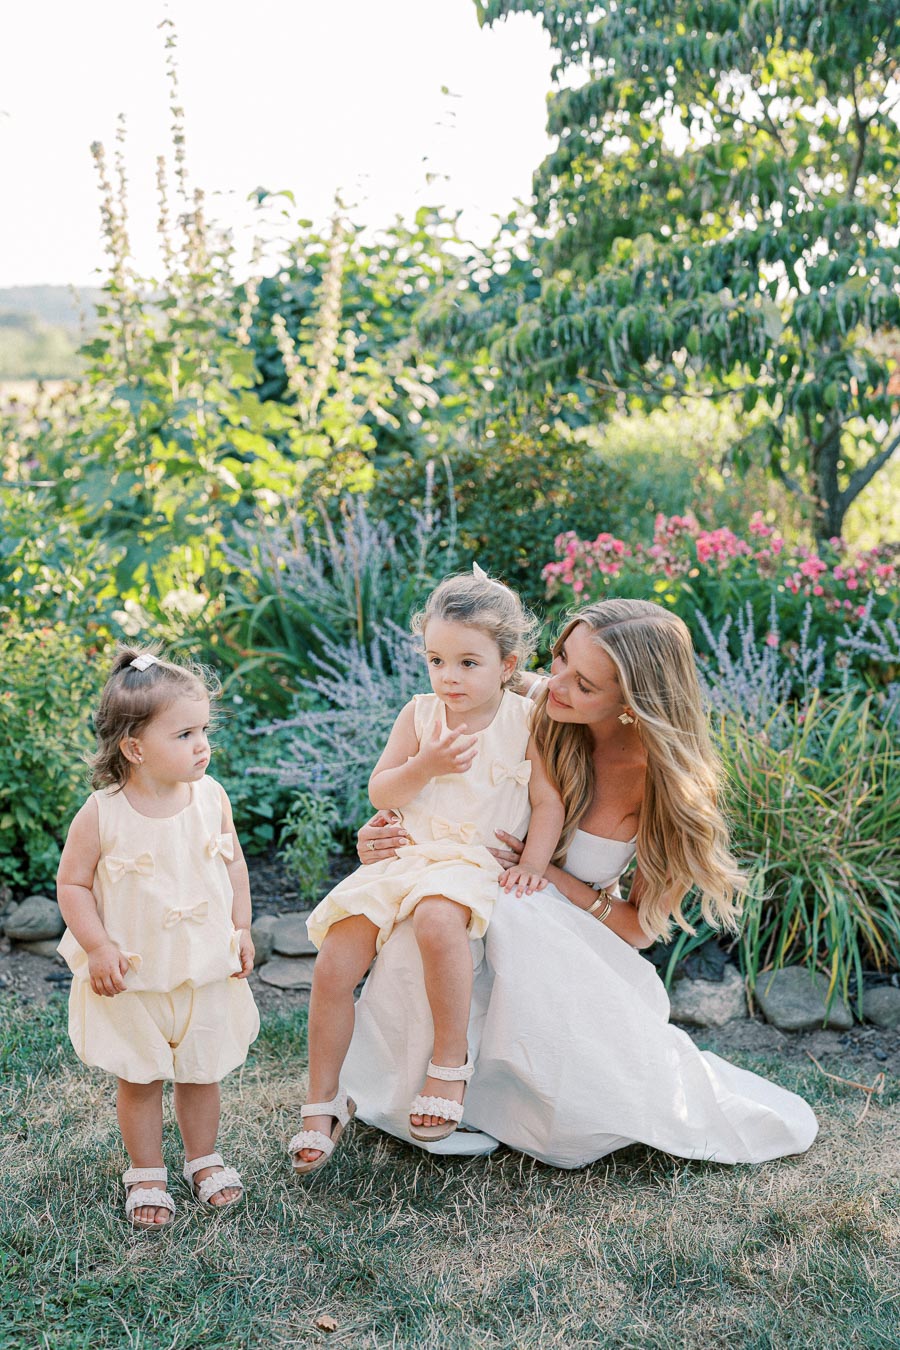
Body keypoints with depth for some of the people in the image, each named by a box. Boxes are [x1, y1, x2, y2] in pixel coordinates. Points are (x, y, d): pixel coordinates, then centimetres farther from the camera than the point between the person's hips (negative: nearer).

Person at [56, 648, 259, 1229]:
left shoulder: (211, 798, -8)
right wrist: (98, 947, -16)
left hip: (206, 969, 3)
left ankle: (204, 1158, 38)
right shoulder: (101, 815, -18)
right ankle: (146, 1174, 31)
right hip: (132, 976, -2)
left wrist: (241, 930, 2)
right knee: (138, 1078, 12)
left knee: (202, 1070, 16)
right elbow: (72, 882, -9)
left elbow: (234, 863, 5)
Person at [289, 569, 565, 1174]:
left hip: (475, 863, -4)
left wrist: (532, 864, -13)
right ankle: (324, 1101, 10)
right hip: (405, 856, 4)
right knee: (333, 969, -9)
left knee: (437, 918, -40)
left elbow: (548, 801, 1)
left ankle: (450, 1060, -22)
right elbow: (379, 793, 3)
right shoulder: (419, 714, 6)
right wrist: (425, 765, -14)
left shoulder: (524, 720, 0)